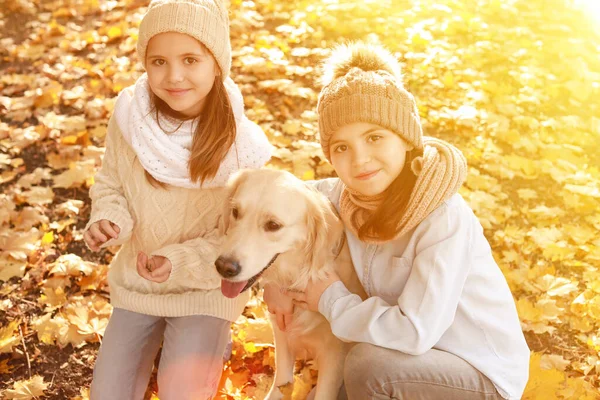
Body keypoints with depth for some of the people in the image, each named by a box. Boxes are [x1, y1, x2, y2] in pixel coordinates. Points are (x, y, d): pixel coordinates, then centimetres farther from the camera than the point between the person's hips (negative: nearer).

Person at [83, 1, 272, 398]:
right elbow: (110, 185, 1)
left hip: (206, 287, -3)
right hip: (136, 280, 3)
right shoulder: (130, 114, -16)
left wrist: (179, 262, -27)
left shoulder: (244, 145, -22)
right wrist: (108, 221, -20)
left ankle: (207, 341, 20)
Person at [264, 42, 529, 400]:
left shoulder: (443, 217, -29)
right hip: (422, 357, 7)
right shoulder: (345, 194, -10)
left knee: (368, 364, -30)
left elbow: (415, 332, -35)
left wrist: (332, 300, -21)